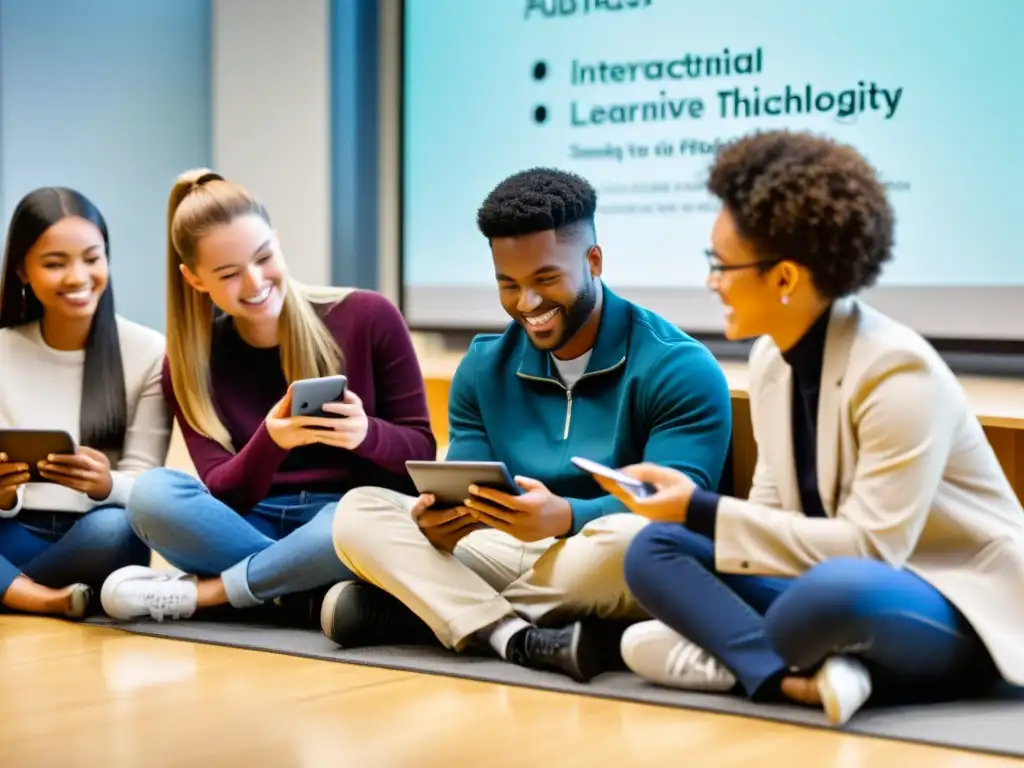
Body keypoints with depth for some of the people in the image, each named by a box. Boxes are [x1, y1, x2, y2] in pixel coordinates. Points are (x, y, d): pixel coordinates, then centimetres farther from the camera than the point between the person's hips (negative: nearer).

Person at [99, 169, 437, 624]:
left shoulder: (368, 318, -3)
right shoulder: (188, 362, 3)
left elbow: (422, 452, 0)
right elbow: (222, 493, -6)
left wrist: (366, 434, -23)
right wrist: (270, 441, -27)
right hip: (251, 527, 2)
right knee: (152, 493, -27)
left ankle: (202, 591, -19)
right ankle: (320, 595, -24)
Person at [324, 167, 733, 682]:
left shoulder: (678, 368, -9)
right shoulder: (483, 368, 10)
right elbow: (470, 497, 6)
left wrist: (565, 517, -36)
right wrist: (444, 522, -20)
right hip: (513, 561, 5)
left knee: (629, 538, -39)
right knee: (359, 511, -11)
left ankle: (422, 609, -19)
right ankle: (518, 638, -31)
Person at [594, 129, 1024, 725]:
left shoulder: (898, 373, -22)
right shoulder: (772, 358, 2)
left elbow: (872, 548, -25)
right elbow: (776, 514, 7)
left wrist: (704, 512, -25)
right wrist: (694, 505, -13)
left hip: (956, 610, -8)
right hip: (837, 584, 8)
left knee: (837, 587, -42)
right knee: (655, 548, -9)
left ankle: (730, 654, -14)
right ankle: (799, 678, -26)